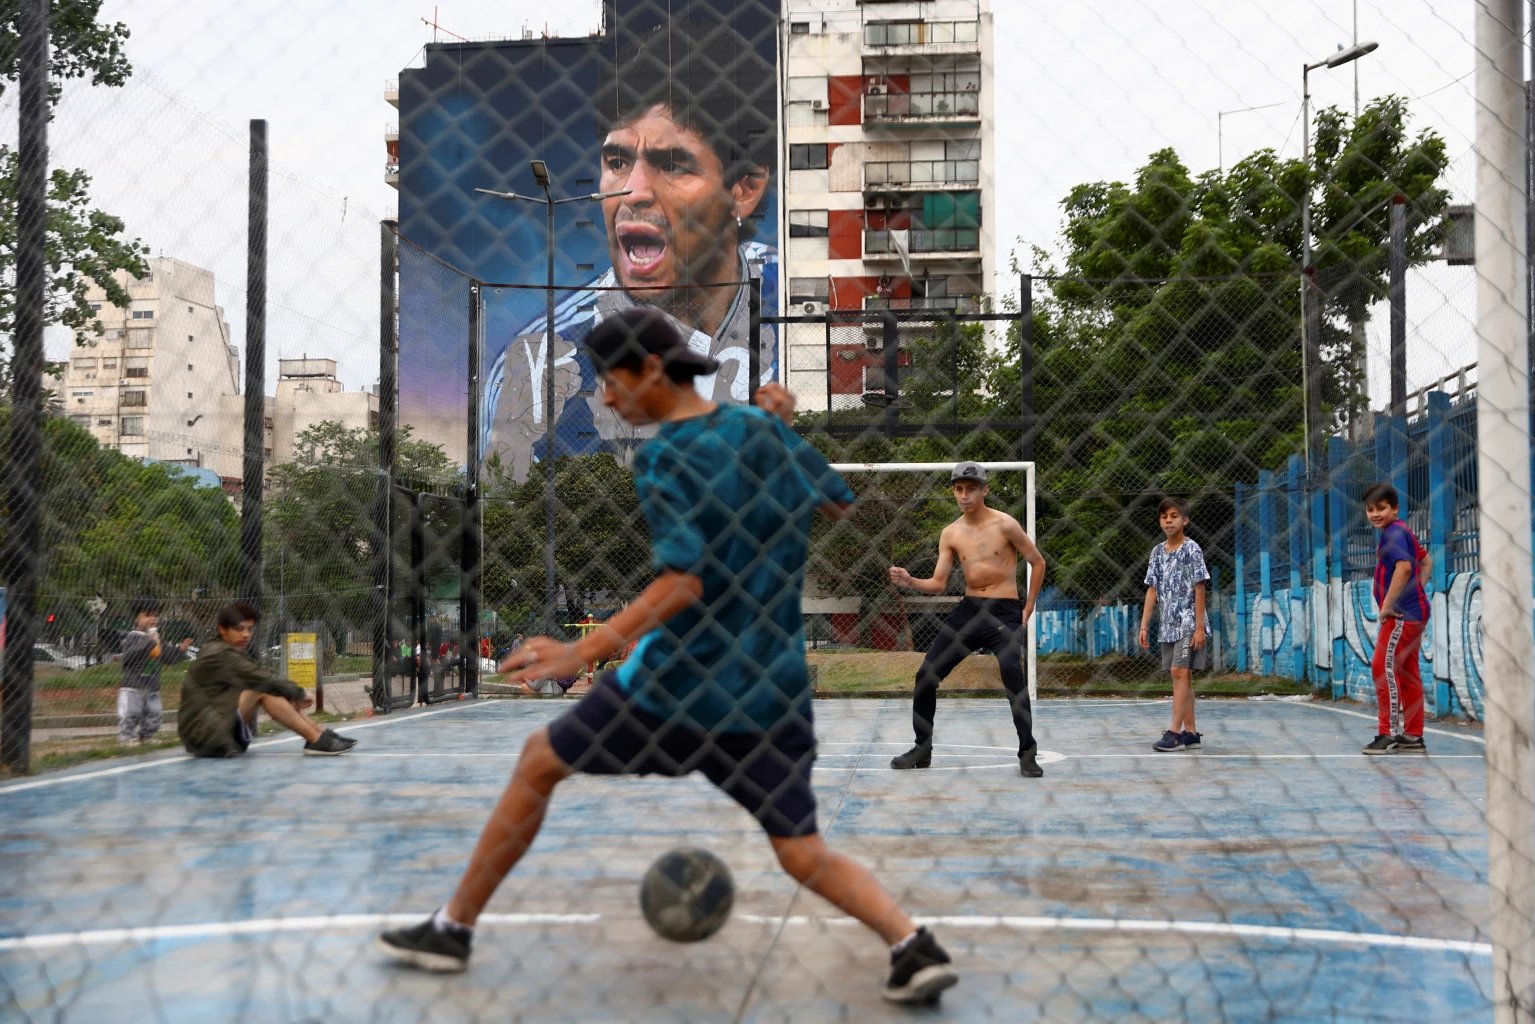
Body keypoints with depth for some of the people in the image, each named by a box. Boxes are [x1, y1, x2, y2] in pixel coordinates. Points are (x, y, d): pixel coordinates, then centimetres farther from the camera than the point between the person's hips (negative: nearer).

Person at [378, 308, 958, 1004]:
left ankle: (453, 929, 23)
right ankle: (913, 945, -13)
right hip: (773, 689, 5)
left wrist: (582, 652, -27)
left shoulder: (662, 458, -11)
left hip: (679, 685, -5)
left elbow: (684, 582, -23)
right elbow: (839, 503, 18)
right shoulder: (758, 425, 6)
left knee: (539, 762, 15)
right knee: (804, 855, 10)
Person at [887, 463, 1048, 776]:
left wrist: (1028, 607, -1)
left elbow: (1037, 562, 1)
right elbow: (938, 584, 2)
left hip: (1004, 611, -5)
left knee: (1011, 671, -28)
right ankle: (922, 750, 19)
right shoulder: (950, 534, 4)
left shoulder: (1004, 524, -8)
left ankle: (1028, 754, -17)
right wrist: (909, 582, -17)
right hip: (968, 609, 5)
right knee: (926, 675, 2)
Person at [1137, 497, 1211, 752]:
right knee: (1182, 677, 8)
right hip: (1168, 626, 6)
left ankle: (1175, 732, -15)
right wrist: (1144, 626, 7)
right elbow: (1152, 591, 12)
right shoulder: (1158, 552, 11)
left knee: (1180, 673, -13)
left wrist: (1199, 627, -14)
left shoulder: (1191, 549, -7)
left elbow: (1199, 590, -9)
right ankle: (1190, 733, 12)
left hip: (1189, 624, -6)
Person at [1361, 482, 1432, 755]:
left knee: (1384, 667, -9)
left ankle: (1388, 733, -7)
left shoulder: (1393, 533, -13)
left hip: (1402, 614, -11)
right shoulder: (1402, 532, 18)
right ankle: (1413, 737, 17)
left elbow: (1404, 567, -28)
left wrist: (1387, 605, -23)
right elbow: (1426, 561, 30)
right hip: (1414, 611, 11)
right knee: (1407, 673, 12)